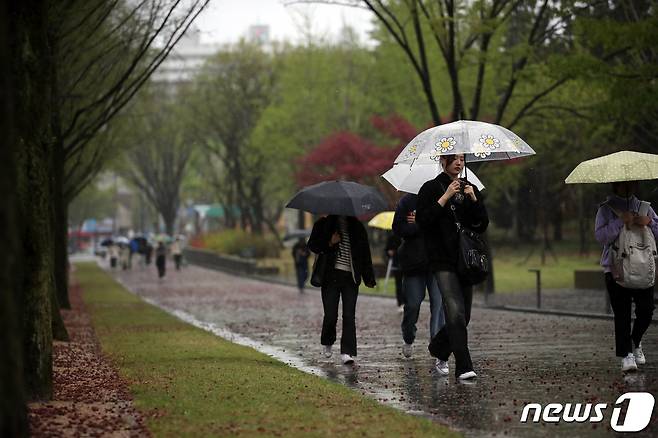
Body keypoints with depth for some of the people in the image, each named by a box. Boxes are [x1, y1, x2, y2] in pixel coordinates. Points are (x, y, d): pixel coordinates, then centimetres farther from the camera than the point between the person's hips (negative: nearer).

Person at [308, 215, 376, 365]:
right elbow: (312, 245, 5)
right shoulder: (324, 224, 7)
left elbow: (365, 252, 13)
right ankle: (327, 343, 27)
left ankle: (347, 352, -6)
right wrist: (329, 243, -12)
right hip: (331, 276, -1)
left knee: (349, 316, -6)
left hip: (351, 277, 1)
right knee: (331, 315, -1)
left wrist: (368, 278, 7)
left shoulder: (357, 227, 12)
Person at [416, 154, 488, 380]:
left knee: (463, 315, 7)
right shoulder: (431, 189, 1)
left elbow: (483, 225, 9)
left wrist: (474, 200, -6)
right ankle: (464, 367, -17)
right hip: (444, 261, -5)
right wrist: (445, 197, -14)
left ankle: (438, 349, 32)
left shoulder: (470, 189, 15)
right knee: (455, 313, -16)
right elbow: (422, 221, -11)